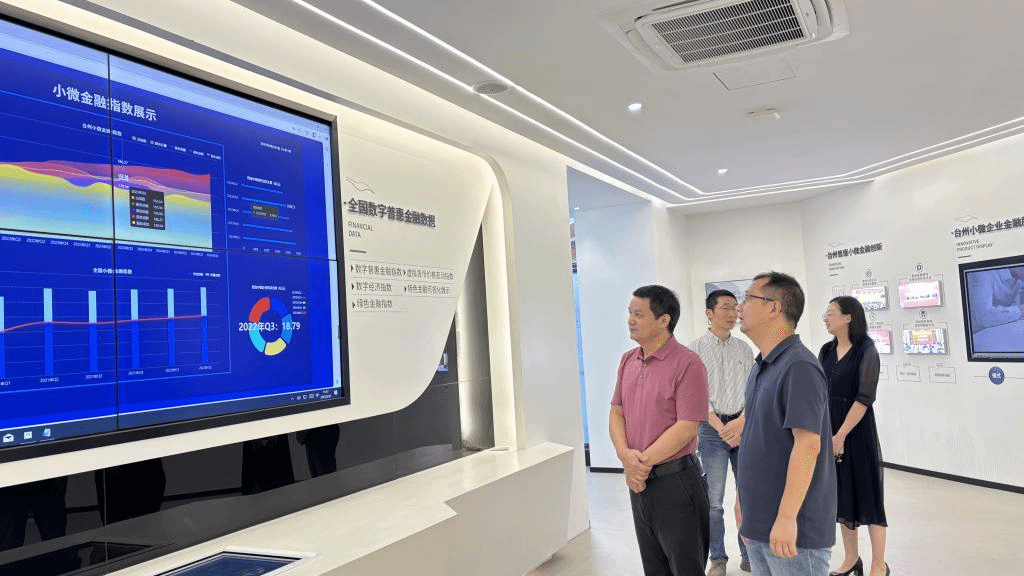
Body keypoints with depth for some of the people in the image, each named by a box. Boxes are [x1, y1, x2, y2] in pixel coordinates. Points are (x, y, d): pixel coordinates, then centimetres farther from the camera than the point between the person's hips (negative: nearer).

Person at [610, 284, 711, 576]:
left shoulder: (687, 363, -15)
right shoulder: (628, 360, 7)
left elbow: (687, 427, -19)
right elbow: (616, 412, 7)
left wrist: (644, 461, -17)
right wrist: (626, 455, -11)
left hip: (675, 480, -7)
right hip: (638, 482, 7)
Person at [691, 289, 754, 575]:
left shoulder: (744, 349, 7)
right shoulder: (696, 349, -3)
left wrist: (741, 422, -10)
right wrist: (721, 428, -12)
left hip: (745, 425, 3)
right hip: (712, 427, -3)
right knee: (713, 499, 2)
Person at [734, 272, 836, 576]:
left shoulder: (798, 366, -18)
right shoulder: (761, 366, 10)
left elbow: (807, 445, -23)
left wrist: (787, 517, -24)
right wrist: (743, 497, 16)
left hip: (792, 529, -8)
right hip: (758, 522, 8)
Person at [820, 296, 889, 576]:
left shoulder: (866, 351, -11)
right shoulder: (827, 351, 7)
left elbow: (864, 398, -16)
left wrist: (841, 435, -18)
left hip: (857, 431, -6)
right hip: (829, 429, 6)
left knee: (867, 492, 3)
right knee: (841, 492, 13)